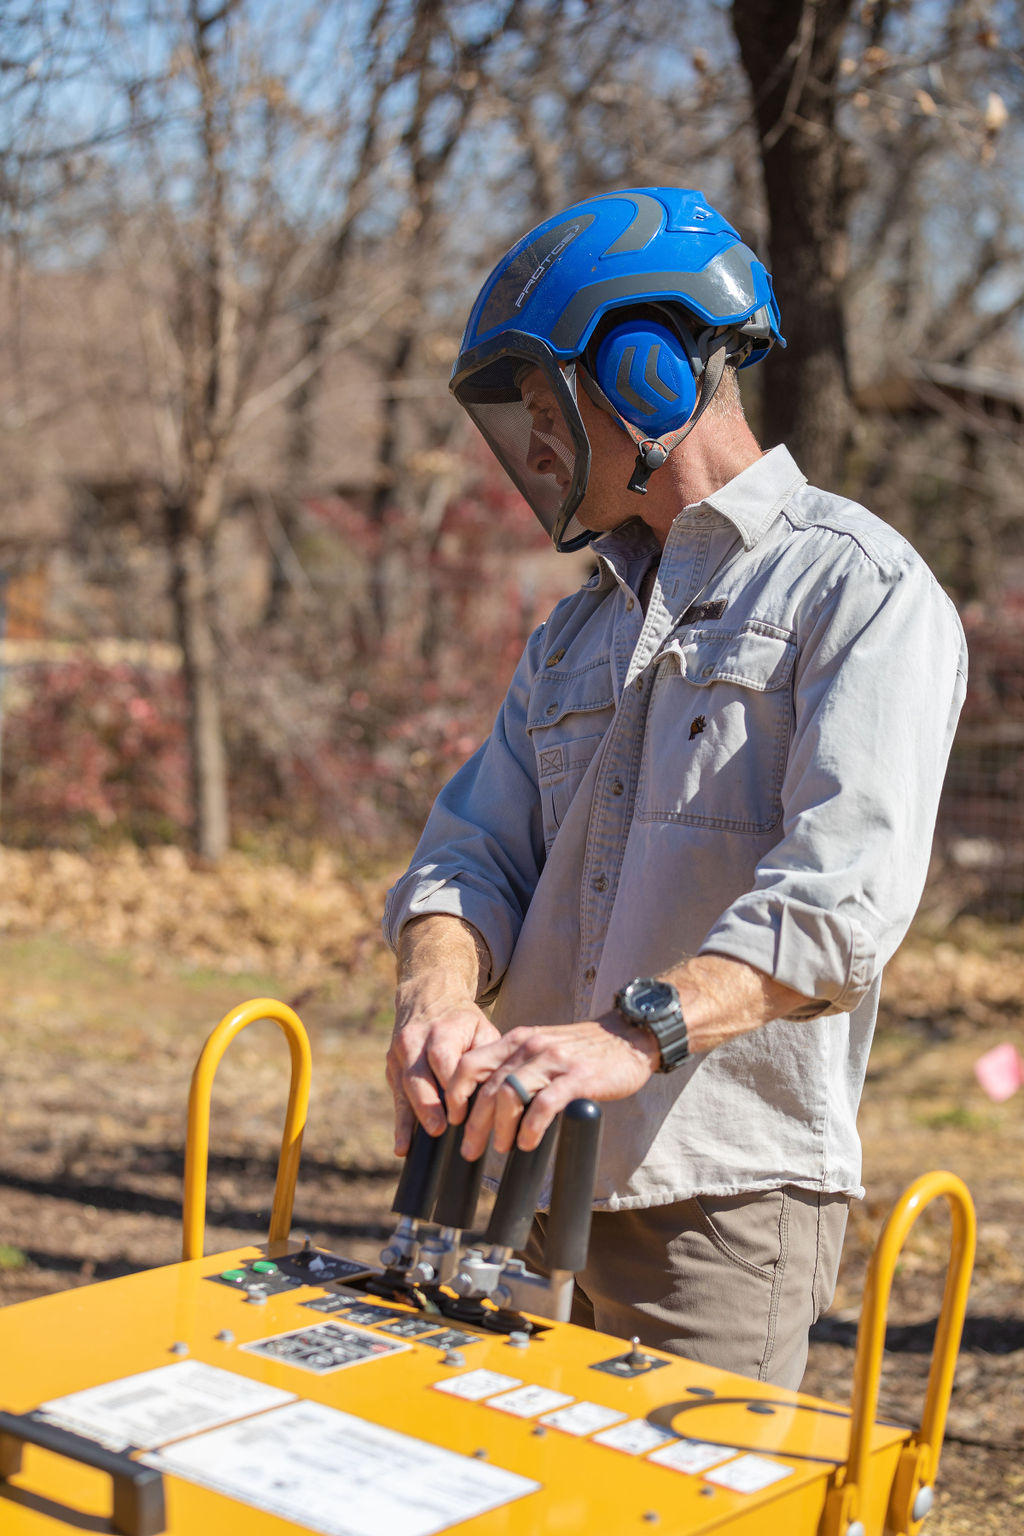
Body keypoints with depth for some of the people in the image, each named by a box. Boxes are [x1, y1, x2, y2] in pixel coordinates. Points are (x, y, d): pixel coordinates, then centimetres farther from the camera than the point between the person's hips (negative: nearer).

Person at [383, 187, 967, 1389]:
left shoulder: (860, 590, -5)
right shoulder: (574, 636, 21)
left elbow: (845, 886, -19)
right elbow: (476, 852, 10)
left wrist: (635, 1036, -33)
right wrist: (440, 1001, -13)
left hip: (726, 1199, -7)